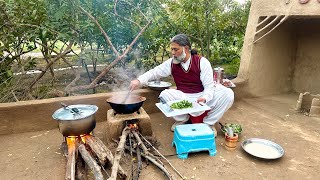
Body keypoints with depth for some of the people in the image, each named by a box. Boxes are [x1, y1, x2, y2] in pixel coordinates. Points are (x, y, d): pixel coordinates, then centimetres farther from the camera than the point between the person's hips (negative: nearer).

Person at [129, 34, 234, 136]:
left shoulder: (202, 62, -9)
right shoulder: (171, 63, 0)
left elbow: (209, 85, -11)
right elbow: (154, 72, 2)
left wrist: (205, 98, -32)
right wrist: (139, 81, -16)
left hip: (202, 96, -1)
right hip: (183, 97, 1)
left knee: (228, 94, -23)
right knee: (164, 95, -26)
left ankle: (209, 122, 1)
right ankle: (182, 119, 2)